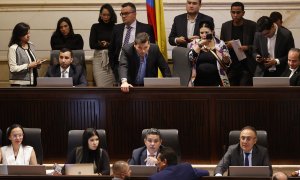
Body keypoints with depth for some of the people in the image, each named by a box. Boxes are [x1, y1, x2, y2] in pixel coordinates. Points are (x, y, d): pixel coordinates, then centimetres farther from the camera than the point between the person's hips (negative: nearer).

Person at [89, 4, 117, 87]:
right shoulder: (95, 27, 8)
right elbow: (92, 45, 1)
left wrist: (106, 44, -4)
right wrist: (111, 45, 0)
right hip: (99, 58, 0)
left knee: (112, 86, -5)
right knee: (101, 86, -9)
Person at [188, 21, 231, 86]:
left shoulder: (220, 44, 2)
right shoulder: (196, 43, 6)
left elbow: (227, 63, 3)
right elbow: (190, 58, -7)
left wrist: (225, 58, -19)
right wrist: (200, 45, -15)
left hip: (216, 82, -2)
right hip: (199, 82, 2)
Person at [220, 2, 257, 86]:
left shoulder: (252, 25, -2)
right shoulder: (225, 26, 7)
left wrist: (247, 48, -17)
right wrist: (227, 46, -9)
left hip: (247, 67, -3)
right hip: (231, 67, 3)